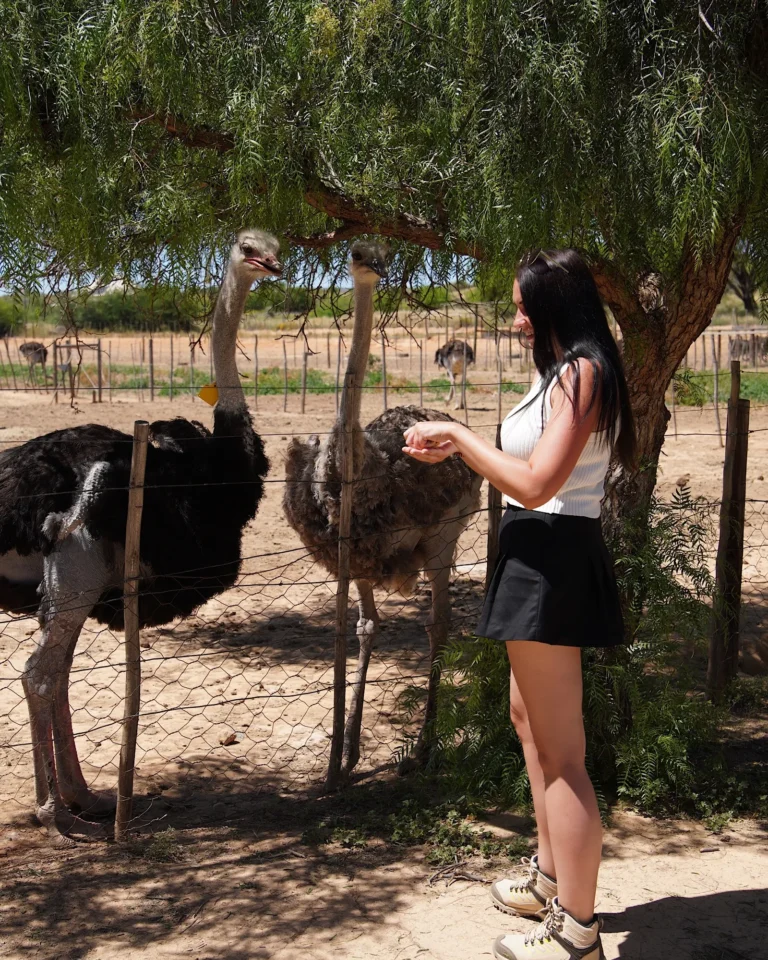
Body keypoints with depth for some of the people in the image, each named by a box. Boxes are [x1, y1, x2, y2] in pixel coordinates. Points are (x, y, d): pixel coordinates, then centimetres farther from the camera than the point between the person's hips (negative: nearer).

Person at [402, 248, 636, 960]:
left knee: (560, 751, -6)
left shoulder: (582, 374, -17)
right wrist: (454, 448, 12)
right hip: (540, 555, 12)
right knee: (529, 717, 25)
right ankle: (551, 877, 41)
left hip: (552, 561, -12)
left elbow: (534, 484, -26)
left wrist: (458, 433, -17)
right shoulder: (564, 373, 15)